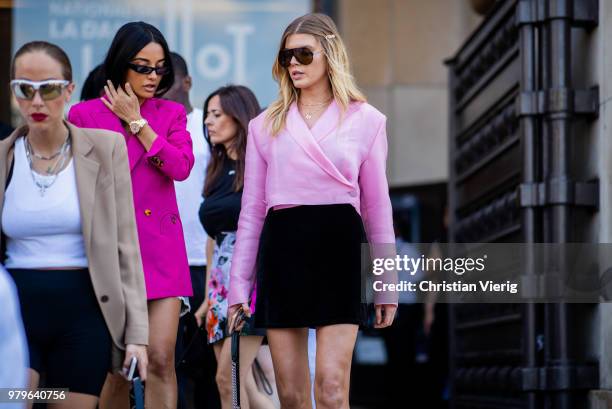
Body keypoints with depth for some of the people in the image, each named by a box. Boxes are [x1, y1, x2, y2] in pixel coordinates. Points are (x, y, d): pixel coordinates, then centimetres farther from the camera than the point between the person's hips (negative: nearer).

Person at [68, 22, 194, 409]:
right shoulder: (84, 115, 5)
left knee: (161, 358, -10)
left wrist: (136, 121, -5)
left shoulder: (172, 114, 10)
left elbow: (181, 167, -8)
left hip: (160, 248, 1)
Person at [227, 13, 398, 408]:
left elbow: (377, 206, 8)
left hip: (339, 247, -2)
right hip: (283, 249, 2)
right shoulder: (266, 124, 12)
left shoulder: (366, 120, 6)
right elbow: (252, 210, 12)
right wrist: (238, 285, 7)